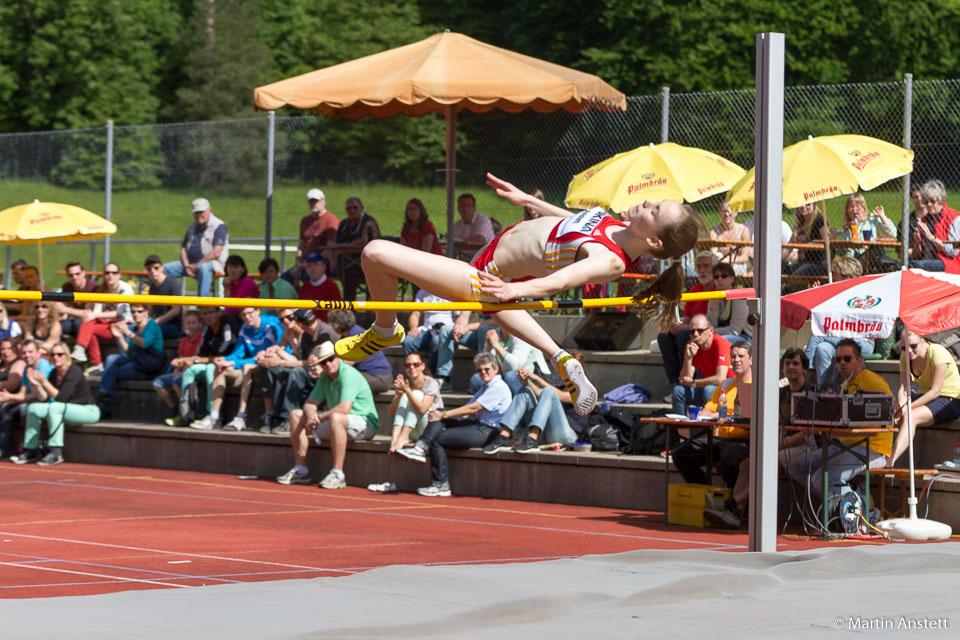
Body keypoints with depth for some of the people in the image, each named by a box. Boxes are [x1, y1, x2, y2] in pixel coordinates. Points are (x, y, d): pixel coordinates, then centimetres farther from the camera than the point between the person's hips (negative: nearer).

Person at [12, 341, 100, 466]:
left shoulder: (74, 371, -18)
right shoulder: (54, 373, 5)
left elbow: (61, 397, -27)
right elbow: (43, 398, 1)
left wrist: (44, 382, -29)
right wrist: (37, 385, -15)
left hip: (89, 411, -8)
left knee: (55, 407, -34)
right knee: (33, 408, -3)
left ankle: (56, 452, -36)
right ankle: (30, 450, -4)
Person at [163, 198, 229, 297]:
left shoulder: (219, 226, -5)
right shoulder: (192, 227, 18)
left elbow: (216, 253, -15)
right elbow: (183, 248, 17)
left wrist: (197, 265, -16)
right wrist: (186, 265, -4)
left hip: (212, 263, -7)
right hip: (190, 263, 7)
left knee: (203, 268, -42)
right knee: (165, 268, -10)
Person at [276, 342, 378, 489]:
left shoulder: (348, 375, -21)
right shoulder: (324, 377, 7)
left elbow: (345, 408, -32)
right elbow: (310, 403, 11)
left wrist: (320, 417, -20)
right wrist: (311, 415, -14)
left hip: (366, 424, -9)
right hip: (337, 423, 9)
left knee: (336, 418, -42)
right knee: (296, 415, 5)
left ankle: (337, 474, -38)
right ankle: (300, 470, 3)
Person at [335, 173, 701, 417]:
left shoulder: (609, 261, -33)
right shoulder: (618, 229, -6)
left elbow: (559, 281, -48)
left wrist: (515, 289, -64)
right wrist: (527, 199, 25)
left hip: (483, 278, -10)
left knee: (376, 254, -16)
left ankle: (385, 332, 13)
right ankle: (560, 359, 20)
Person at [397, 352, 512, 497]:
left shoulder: (499, 387, -9)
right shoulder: (485, 387, 24)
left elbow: (473, 409, -16)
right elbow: (467, 412, 14)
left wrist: (443, 415, -13)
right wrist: (441, 415, -2)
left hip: (487, 431, -9)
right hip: (477, 425, 9)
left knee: (437, 439, -14)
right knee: (438, 417, -8)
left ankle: (442, 486, -11)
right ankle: (420, 448, -27)